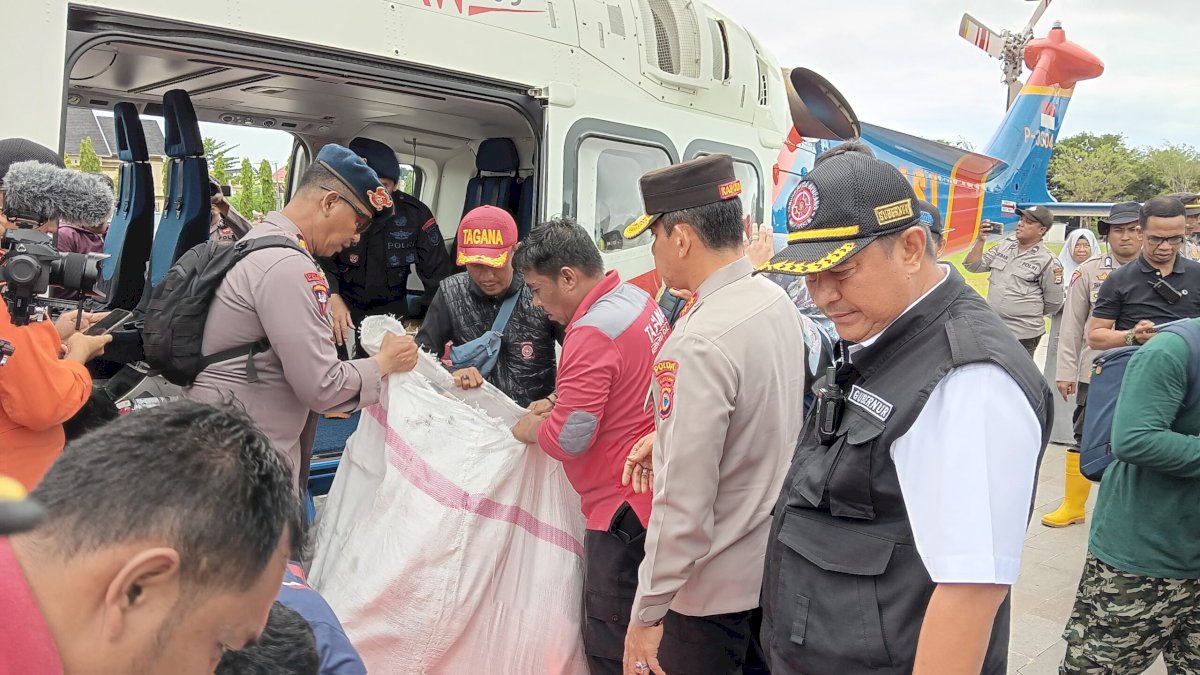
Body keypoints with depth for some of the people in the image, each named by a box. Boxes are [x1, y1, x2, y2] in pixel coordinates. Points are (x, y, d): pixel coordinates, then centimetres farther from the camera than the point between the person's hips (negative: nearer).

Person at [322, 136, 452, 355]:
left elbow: (438, 272, -5)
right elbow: (320, 264, -15)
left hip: (393, 314, 1)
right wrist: (333, 299, -34)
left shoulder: (414, 213, -10)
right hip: (345, 315, -1)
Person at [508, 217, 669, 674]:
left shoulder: (591, 333, -22)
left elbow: (568, 439, -22)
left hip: (622, 504, -10)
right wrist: (561, 403, 11)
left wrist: (531, 429, -2)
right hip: (650, 487, 10)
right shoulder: (637, 298, 7)